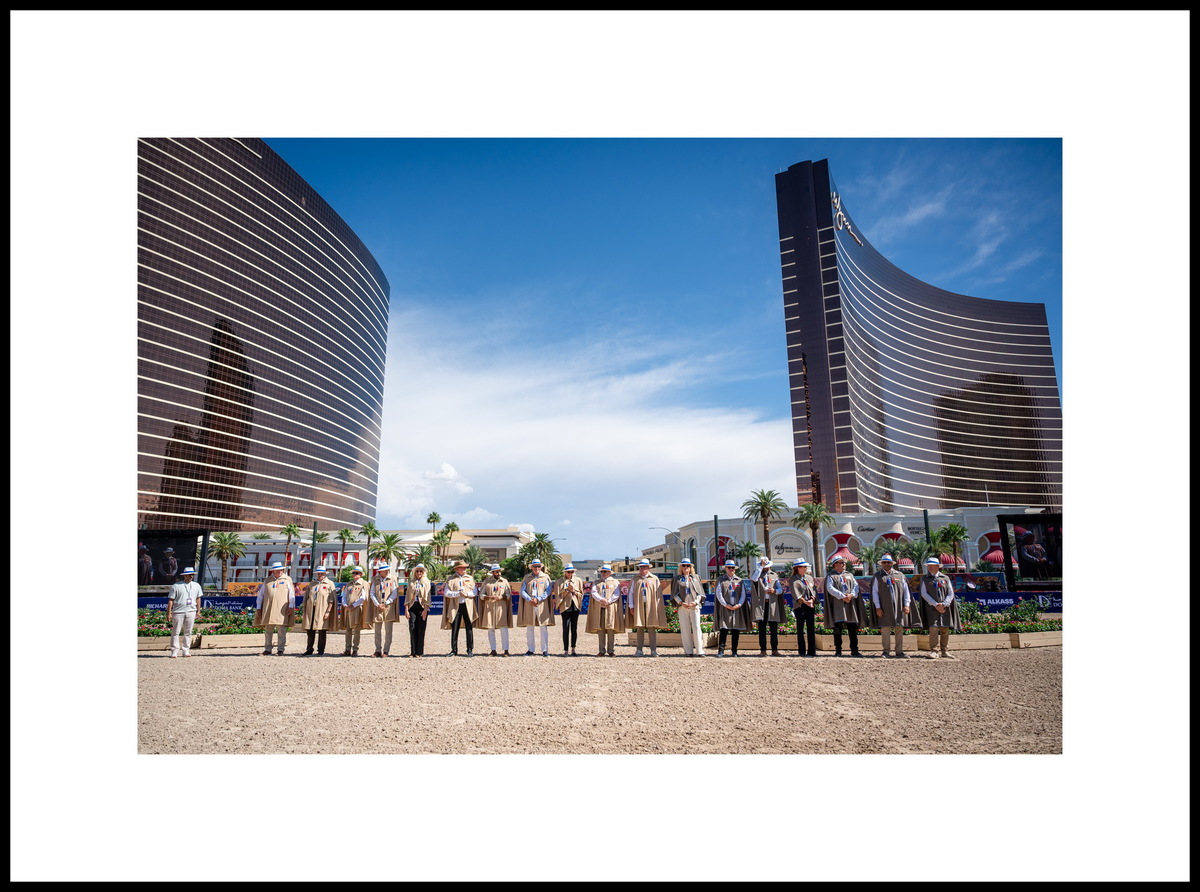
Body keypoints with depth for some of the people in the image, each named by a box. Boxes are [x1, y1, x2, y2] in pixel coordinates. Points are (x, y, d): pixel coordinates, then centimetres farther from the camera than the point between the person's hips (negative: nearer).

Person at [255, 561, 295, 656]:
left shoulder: (287, 579, 6)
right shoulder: (268, 580, 13)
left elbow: (292, 594, 3)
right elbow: (260, 594, 16)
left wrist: (291, 606, -6)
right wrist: (258, 607, 10)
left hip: (281, 609, -3)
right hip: (268, 609, 3)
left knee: (282, 631, -3)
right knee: (268, 630, 7)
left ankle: (281, 650, 3)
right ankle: (267, 649, 14)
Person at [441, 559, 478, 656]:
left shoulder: (470, 578, 10)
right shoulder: (451, 579, 4)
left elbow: (474, 592, 7)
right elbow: (446, 593, -4)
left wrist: (467, 594, -12)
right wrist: (458, 593, -15)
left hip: (468, 606, 1)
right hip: (455, 606, -1)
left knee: (469, 628, 2)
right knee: (454, 628, 1)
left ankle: (470, 650, 9)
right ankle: (454, 650, 11)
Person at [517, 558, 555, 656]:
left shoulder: (545, 577, 7)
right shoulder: (526, 577, 12)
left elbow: (548, 591, -1)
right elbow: (522, 591, 5)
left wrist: (538, 599, -12)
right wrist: (529, 599, -11)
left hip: (542, 605, -2)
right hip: (529, 605, 2)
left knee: (544, 628, -3)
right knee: (529, 628, 4)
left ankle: (545, 650, 1)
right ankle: (530, 650, 12)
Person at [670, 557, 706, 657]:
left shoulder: (695, 578, 14)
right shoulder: (678, 579, 11)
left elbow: (700, 593, 11)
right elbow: (674, 594, 7)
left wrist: (695, 602, -6)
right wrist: (682, 603, -8)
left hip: (694, 606, 0)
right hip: (682, 607, 0)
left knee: (696, 628, -8)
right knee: (685, 629, -2)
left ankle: (699, 651, -6)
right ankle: (688, 651, 3)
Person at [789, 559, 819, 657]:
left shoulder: (809, 578, 16)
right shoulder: (794, 579, -1)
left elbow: (814, 590, 9)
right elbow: (796, 593, -11)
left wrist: (812, 600, -10)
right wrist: (805, 602, -20)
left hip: (811, 606, 5)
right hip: (799, 606, -5)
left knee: (811, 629, 3)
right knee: (800, 629, -1)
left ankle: (812, 651, 9)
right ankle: (802, 652, 3)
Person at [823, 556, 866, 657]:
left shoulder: (849, 575, 21)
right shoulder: (830, 576, 5)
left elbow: (856, 586, 10)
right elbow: (830, 588, -8)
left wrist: (851, 595, -10)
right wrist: (842, 597, -16)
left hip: (850, 604, 4)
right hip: (837, 605, -4)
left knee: (853, 628, 2)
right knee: (837, 628, -4)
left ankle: (854, 650, 9)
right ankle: (838, 651, 2)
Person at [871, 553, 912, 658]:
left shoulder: (900, 575, 13)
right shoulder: (877, 576, 7)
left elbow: (906, 590, 11)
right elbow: (874, 592, 4)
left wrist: (906, 605, 2)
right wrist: (877, 607, -4)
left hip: (898, 607, 2)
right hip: (884, 608, -2)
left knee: (899, 629, 4)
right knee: (885, 629, -1)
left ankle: (899, 651, 13)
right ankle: (886, 651, 8)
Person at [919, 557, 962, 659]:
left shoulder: (945, 578, 11)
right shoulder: (925, 579, 6)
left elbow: (951, 594, 9)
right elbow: (924, 594, -1)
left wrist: (944, 604, -7)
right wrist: (936, 605, -11)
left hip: (945, 608, 2)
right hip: (931, 608, -2)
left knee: (945, 630, 4)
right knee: (933, 629, -12)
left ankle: (945, 651, 14)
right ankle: (934, 651, -8)